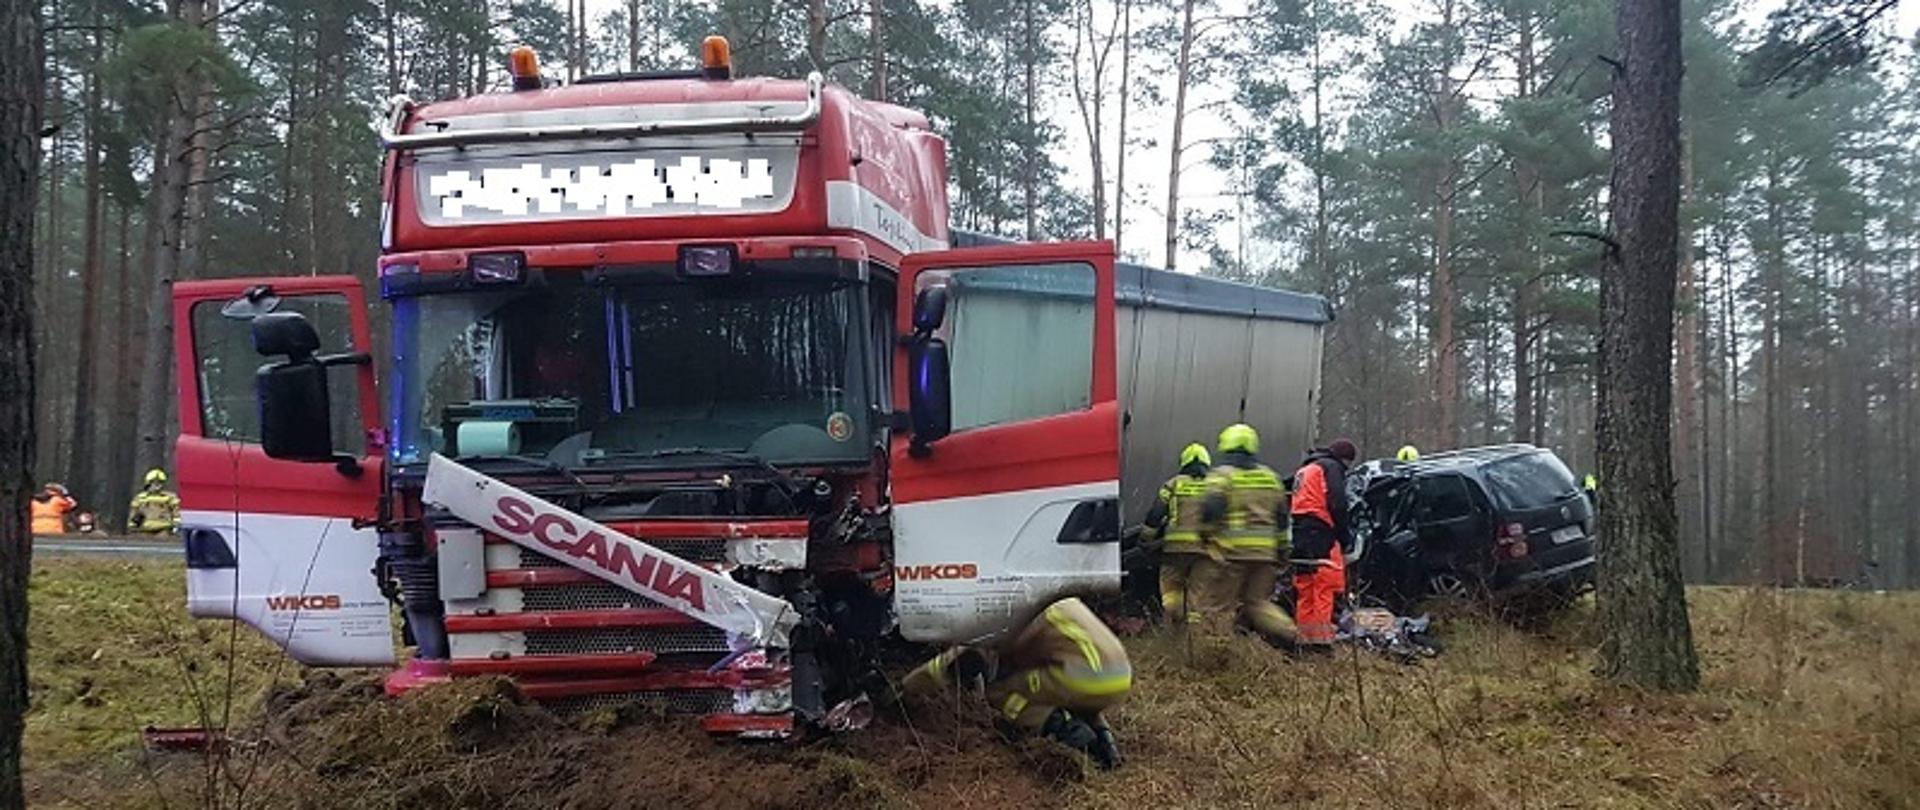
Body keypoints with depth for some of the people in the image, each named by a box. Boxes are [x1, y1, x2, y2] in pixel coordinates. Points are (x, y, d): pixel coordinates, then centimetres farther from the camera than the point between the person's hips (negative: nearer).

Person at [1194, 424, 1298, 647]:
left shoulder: (1222, 475, -3)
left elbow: (1211, 509, -17)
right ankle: (1289, 635, -1)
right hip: (1265, 552, 6)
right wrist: (1281, 551, 22)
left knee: (1216, 604, 1)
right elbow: (1282, 519, 17)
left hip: (1231, 551, -6)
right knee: (1258, 602, 15)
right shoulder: (1270, 477, 15)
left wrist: (1207, 533, 0)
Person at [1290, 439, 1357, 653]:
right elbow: (1338, 505, -11)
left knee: (1305, 587, 11)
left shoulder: (1304, 470, 26)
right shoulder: (1332, 467, -1)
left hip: (1299, 533, 9)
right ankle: (1321, 638, -17)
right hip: (1320, 533, -9)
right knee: (1325, 587, -11)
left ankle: (1305, 638, 12)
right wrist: (1344, 541, -9)